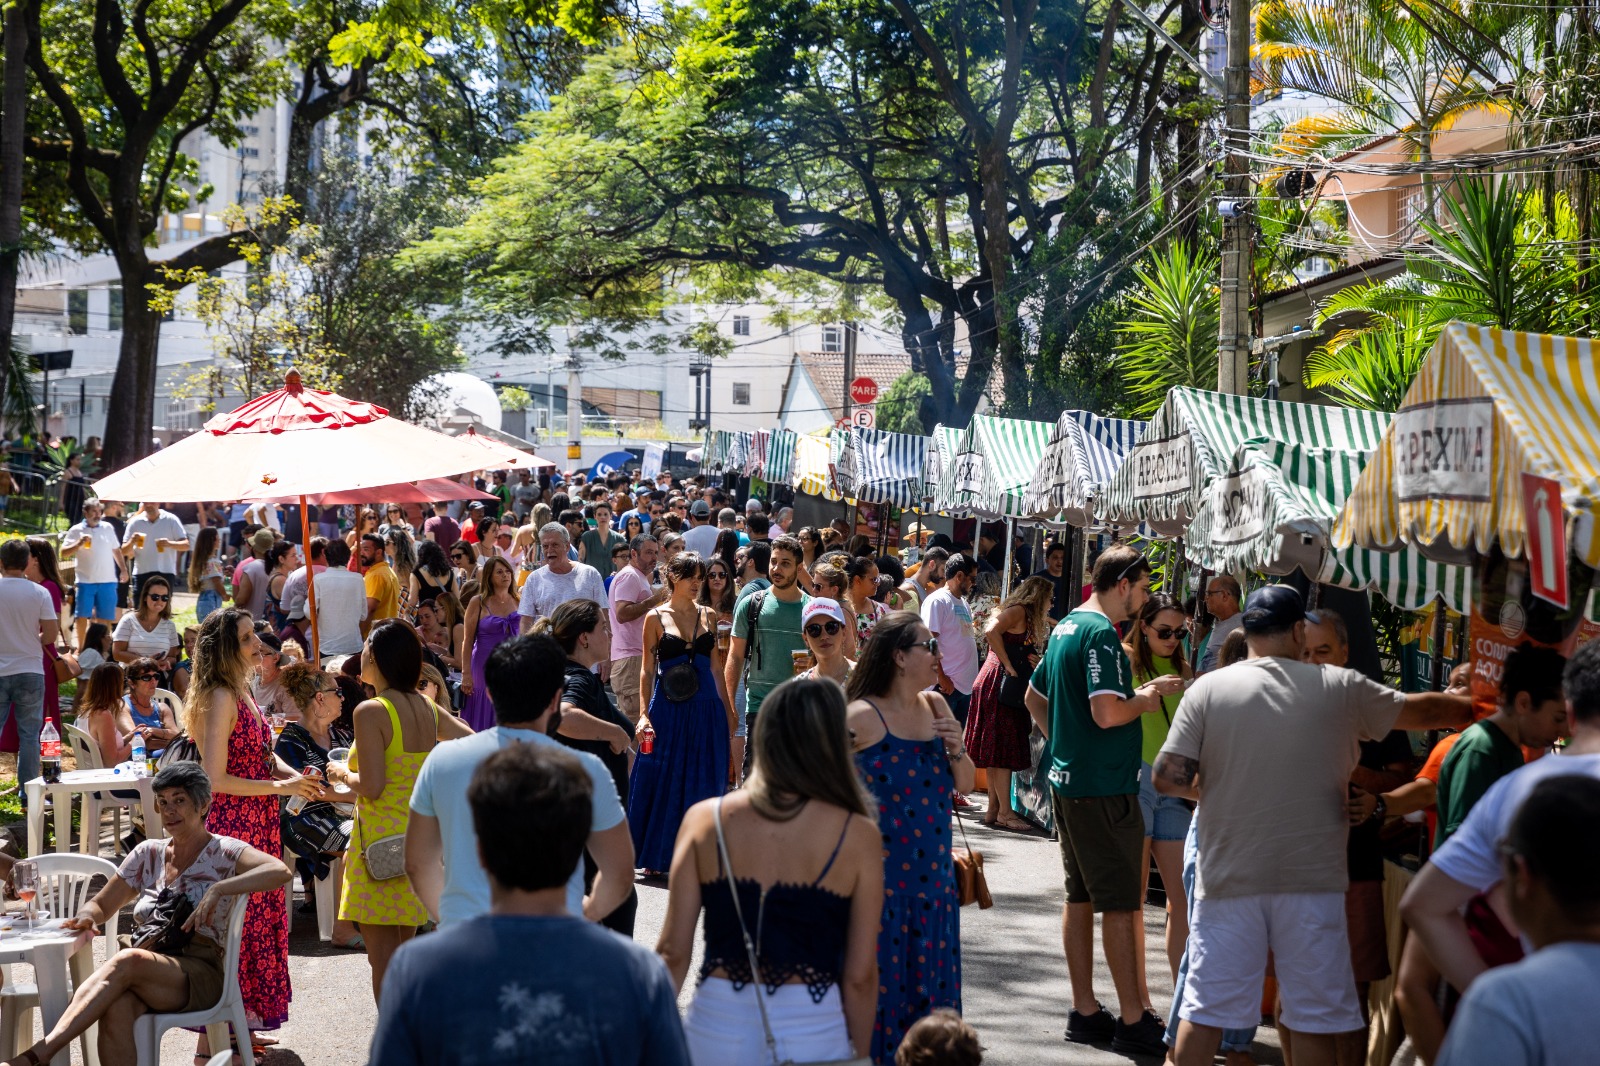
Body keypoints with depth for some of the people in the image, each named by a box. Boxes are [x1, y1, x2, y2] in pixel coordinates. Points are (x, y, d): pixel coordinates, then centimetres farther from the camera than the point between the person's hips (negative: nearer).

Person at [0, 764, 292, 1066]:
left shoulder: (223, 853, 3)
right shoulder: (148, 854, 20)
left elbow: (280, 872, -15)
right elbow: (101, 904, 25)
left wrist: (218, 889, -24)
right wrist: (87, 917, 0)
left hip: (199, 975, -4)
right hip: (147, 974, 4)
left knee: (128, 961, -36)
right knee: (117, 1007, -35)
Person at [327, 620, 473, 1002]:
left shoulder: (371, 712, -15)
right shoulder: (427, 709, 6)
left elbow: (371, 786, -20)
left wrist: (343, 774, -1)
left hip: (383, 845, -7)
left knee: (384, 963, -2)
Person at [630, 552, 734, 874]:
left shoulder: (708, 615, 9)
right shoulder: (656, 617, 1)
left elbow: (716, 666, 12)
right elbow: (647, 669, 1)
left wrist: (728, 711, 10)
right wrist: (644, 713, -6)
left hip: (706, 707, 3)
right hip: (668, 706, -3)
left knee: (701, 782, 5)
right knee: (661, 783, 2)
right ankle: (652, 856, 12)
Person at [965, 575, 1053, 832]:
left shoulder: (1027, 618, 22)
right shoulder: (1018, 610, -8)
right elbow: (991, 632, -25)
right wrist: (1009, 667, -20)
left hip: (1004, 686, 10)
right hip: (998, 683, -10)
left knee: (997, 751, 10)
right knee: (1004, 751, -10)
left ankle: (993, 809, 12)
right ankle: (1004, 812, -11)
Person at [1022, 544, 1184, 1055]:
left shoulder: (1065, 627, 13)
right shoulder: (1101, 634, -17)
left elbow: (1034, 697, 22)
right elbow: (1107, 712, -26)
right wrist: (1146, 697, -9)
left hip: (1067, 779, 10)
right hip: (1104, 786, -10)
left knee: (1080, 895, 12)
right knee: (1121, 902, -4)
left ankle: (1085, 1012, 18)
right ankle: (1133, 1020, -1)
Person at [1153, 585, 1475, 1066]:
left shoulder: (1208, 689, -3)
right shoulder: (1340, 688, -1)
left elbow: (1168, 778, -7)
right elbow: (1422, 710, 13)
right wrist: (1477, 708, 32)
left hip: (1229, 879, 1)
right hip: (1312, 881, -1)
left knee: (1204, 1008, 9)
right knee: (1314, 1020, 8)